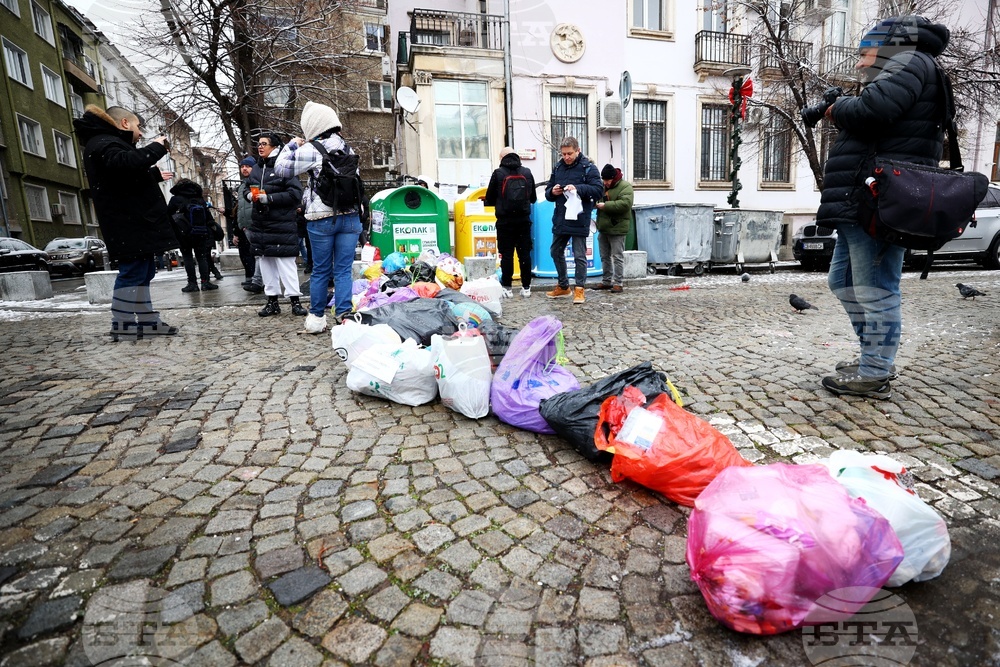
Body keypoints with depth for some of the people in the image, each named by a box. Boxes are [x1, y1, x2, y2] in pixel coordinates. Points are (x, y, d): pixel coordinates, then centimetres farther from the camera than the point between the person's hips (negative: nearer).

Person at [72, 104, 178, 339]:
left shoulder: (110, 143, 27)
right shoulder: (104, 142, -9)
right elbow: (126, 164, -32)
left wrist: (156, 175, 53)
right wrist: (156, 148, -18)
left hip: (135, 223, 11)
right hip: (128, 224, -11)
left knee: (142, 271, 10)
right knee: (133, 270, -10)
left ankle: (147, 320, 12)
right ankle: (121, 323, -6)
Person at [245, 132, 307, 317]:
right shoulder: (256, 169, 14)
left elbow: (296, 193, -15)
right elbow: (248, 187, 26)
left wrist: (270, 198, -18)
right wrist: (250, 195, 2)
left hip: (281, 224, -7)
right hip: (260, 223, 7)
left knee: (285, 262, -6)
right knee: (265, 262, 8)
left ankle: (295, 301, 1)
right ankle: (272, 301, 16)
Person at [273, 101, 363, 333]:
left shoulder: (311, 149, -5)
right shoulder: (347, 148, 13)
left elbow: (281, 169, 3)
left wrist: (292, 145, 14)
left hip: (322, 218, -3)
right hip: (350, 216, 4)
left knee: (321, 271, 7)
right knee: (343, 270, 2)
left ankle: (317, 318, 16)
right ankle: (344, 315, -4)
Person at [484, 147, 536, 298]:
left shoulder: (498, 173, -5)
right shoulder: (527, 172, 6)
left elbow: (489, 199, 0)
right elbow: (533, 198, 14)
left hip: (505, 221, -3)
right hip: (524, 220, 3)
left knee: (506, 254, 3)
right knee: (525, 254, 7)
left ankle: (507, 287, 6)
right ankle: (526, 287, 12)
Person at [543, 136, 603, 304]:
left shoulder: (588, 168, -5)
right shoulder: (558, 167, 10)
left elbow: (599, 190, -12)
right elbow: (548, 192, 14)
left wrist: (578, 188, -23)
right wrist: (552, 192, -9)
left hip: (579, 220, -6)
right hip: (560, 219, 6)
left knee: (579, 256, 0)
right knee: (556, 252, 14)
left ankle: (579, 289, 11)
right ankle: (563, 286, 28)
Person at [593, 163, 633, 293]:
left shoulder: (625, 186, -10)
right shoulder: (603, 186, 11)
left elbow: (625, 204, -23)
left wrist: (605, 205, -23)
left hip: (616, 228, -7)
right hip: (603, 228, 7)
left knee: (617, 257, -2)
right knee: (604, 256, 13)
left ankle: (618, 283, 4)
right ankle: (606, 281, 23)